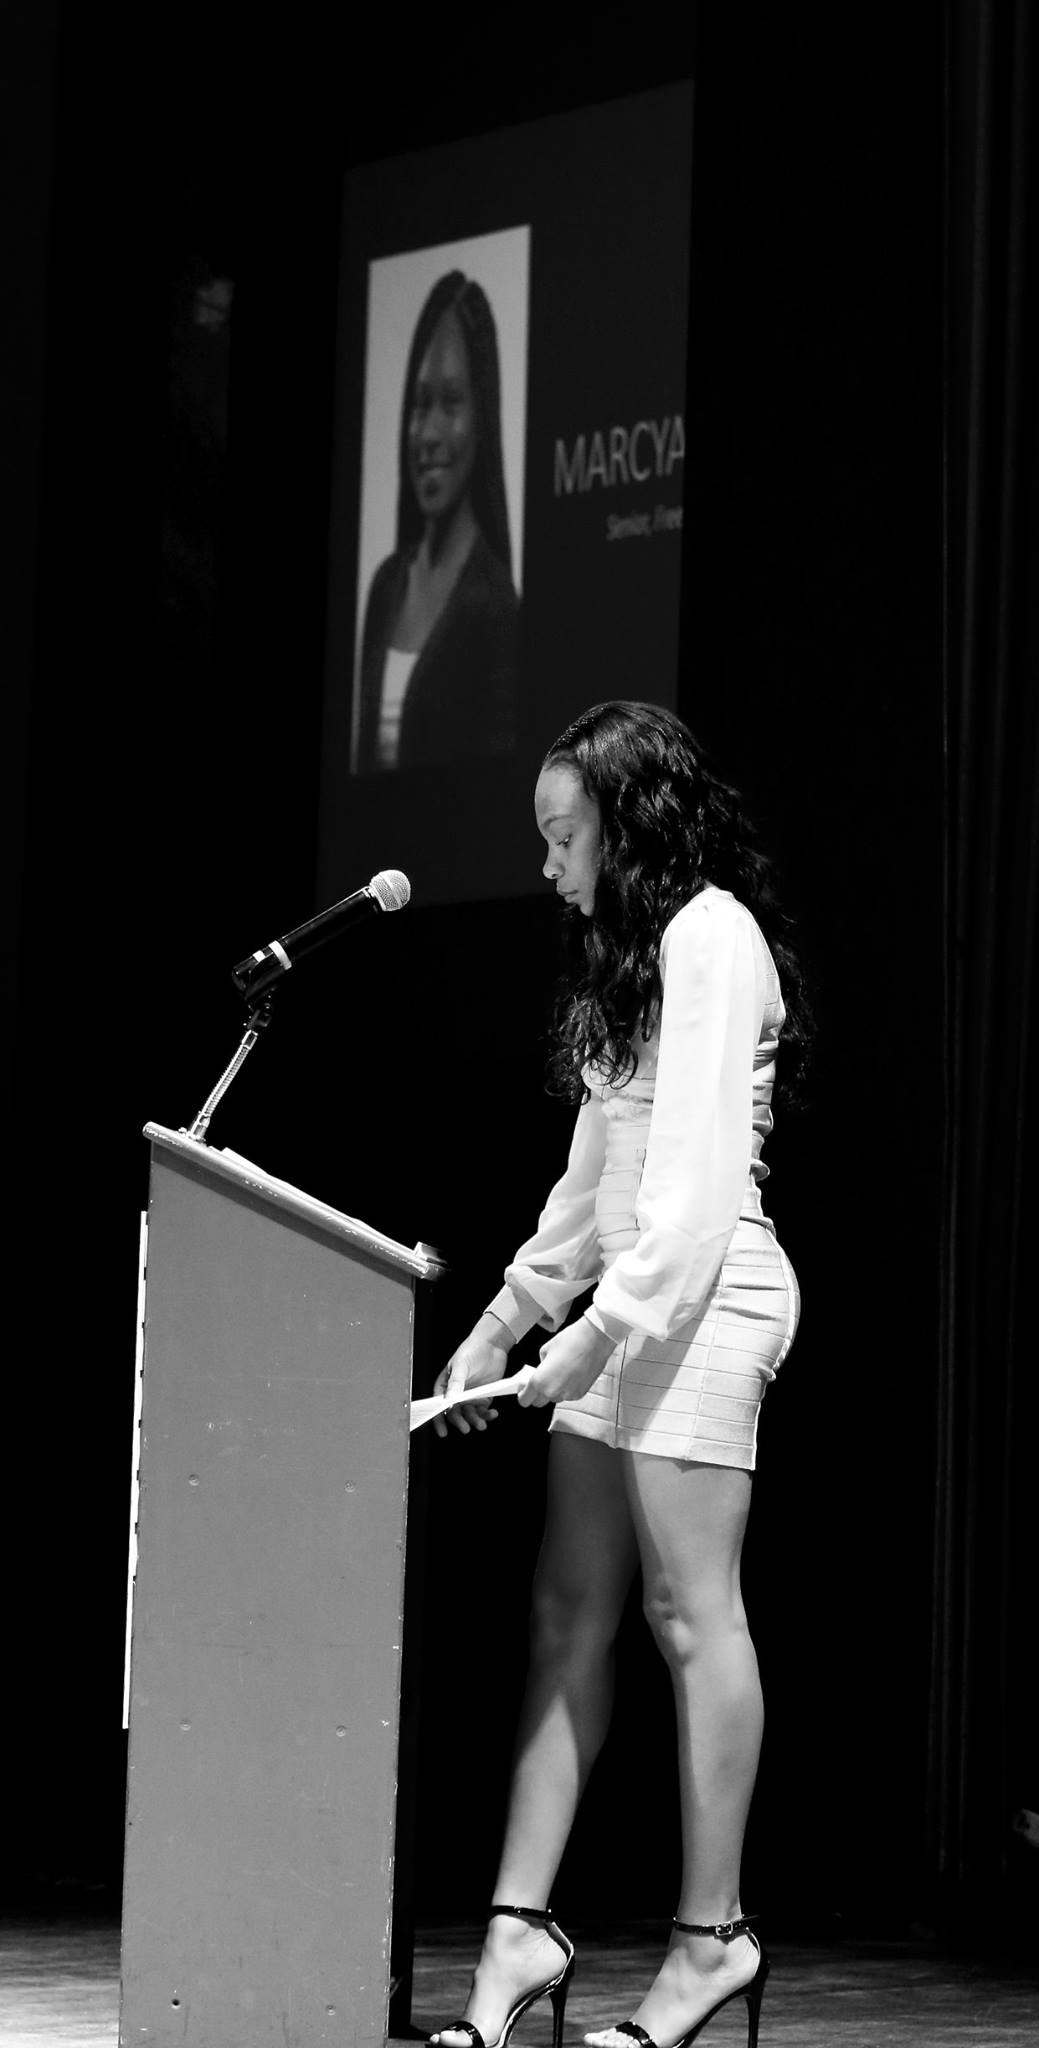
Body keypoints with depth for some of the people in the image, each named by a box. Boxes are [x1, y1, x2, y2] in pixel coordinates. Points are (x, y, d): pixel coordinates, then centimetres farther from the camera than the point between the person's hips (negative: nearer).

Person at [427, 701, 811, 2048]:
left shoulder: (710, 937, -8)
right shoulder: (637, 951, 20)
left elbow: (696, 1174, -16)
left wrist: (600, 1326, -18)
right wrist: (505, 1321, 19)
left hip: (701, 1296, -9)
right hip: (624, 1310, 9)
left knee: (691, 1610, -8)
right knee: (570, 1616, 3)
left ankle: (713, 1937, -4)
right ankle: (521, 1927, 1)